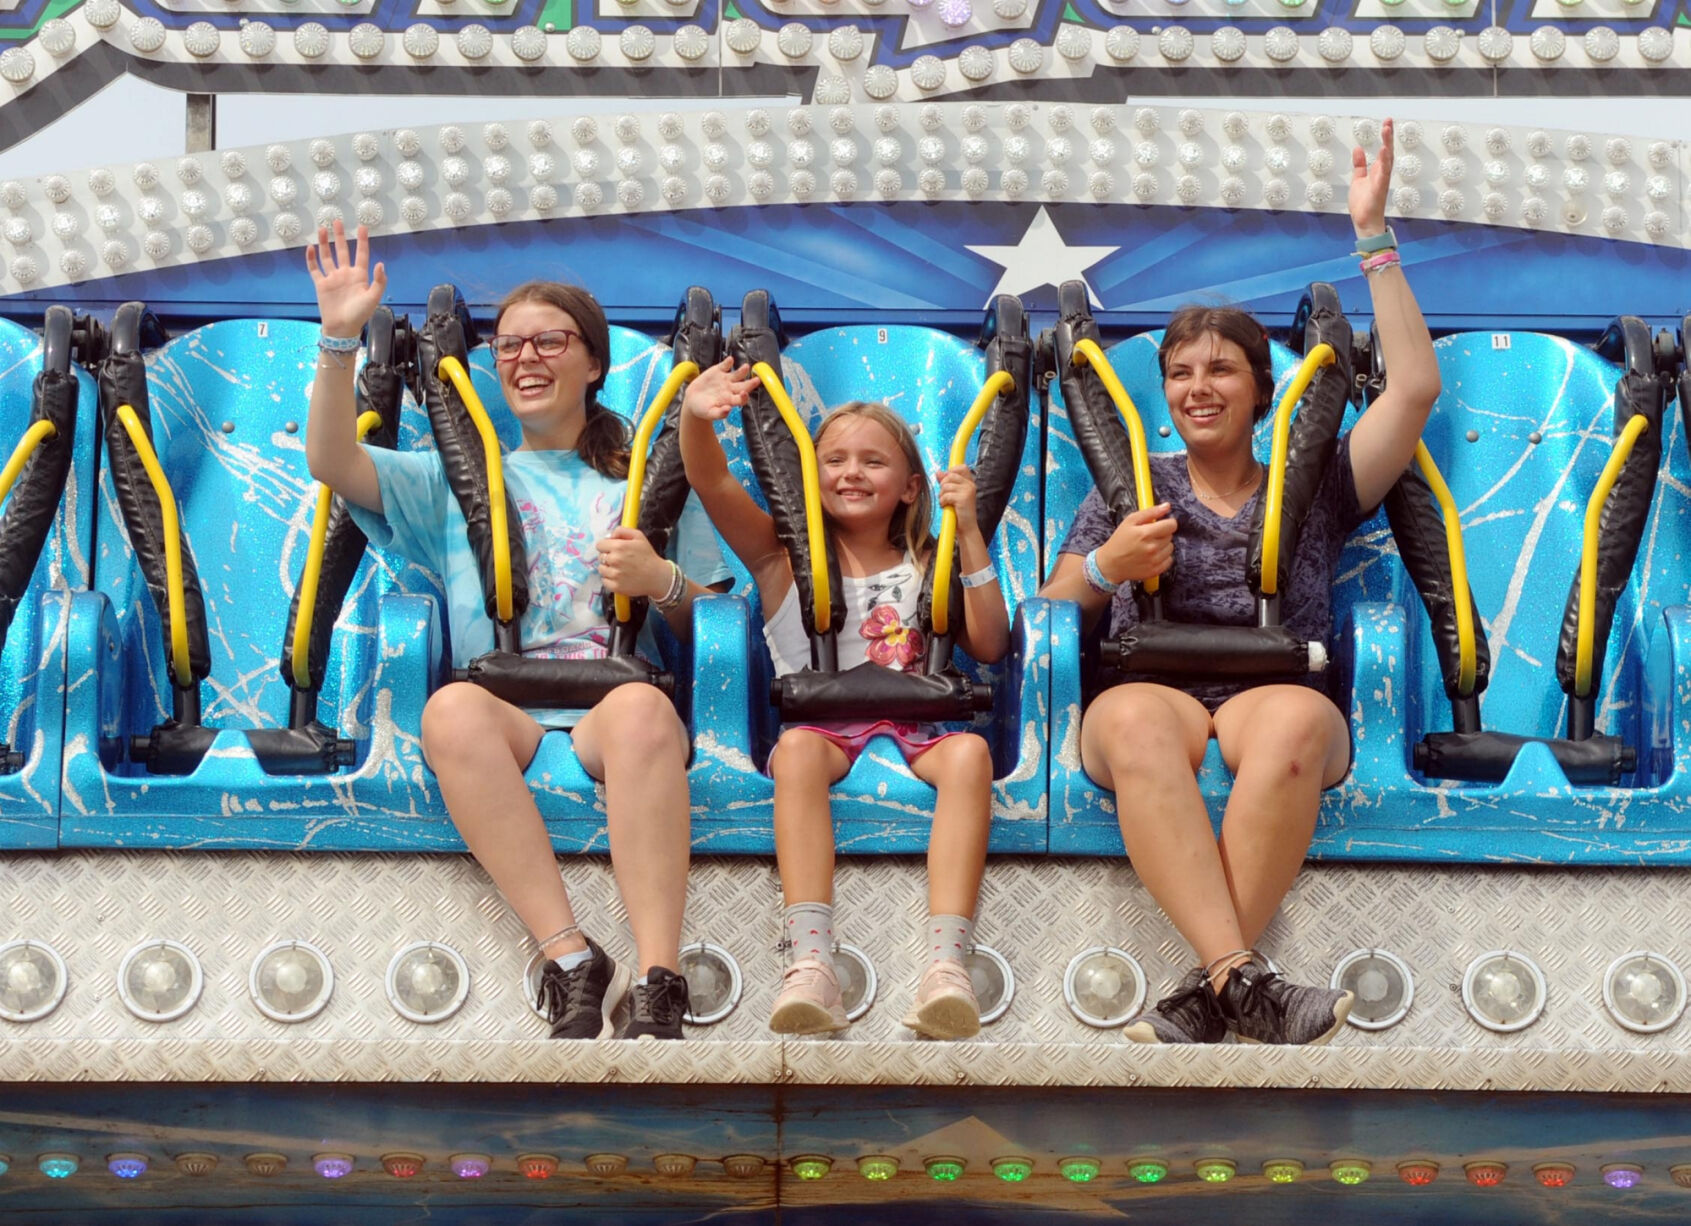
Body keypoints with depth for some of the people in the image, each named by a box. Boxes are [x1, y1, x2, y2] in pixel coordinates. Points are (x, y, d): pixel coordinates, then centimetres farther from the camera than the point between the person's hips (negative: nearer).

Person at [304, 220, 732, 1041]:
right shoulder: (455, 479, 27)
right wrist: (341, 340, -1)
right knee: (453, 709, -37)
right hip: (505, 703, 1)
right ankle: (572, 963, -38)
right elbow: (332, 462, 10)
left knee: (642, 706, -39)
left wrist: (662, 582, -4)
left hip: (613, 702, -1)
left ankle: (658, 989, -43)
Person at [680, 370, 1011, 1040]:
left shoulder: (924, 565, 21)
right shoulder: (784, 556, 16)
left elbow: (990, 646, 8)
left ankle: (946, 961, -45)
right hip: (823, 722, -1)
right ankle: (810, 964, -49)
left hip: (916, 727, 1)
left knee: (969, 751, -33)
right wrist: (695, 418, -22)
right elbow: (713, 486, 0)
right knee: (796, 748, -37)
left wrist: (969, 532, 4)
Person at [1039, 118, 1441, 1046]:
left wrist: (1373, 236, 15)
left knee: (1298, 718, -40)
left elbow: (1416, 386, 14)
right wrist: (1106, 566, 0)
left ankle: (1209, 995, -39)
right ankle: (1245, 980, -48)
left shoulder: (1311, 489, 26)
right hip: (1154, 686, 0)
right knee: (1136, 720, -40)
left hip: (1274, 696, 0)